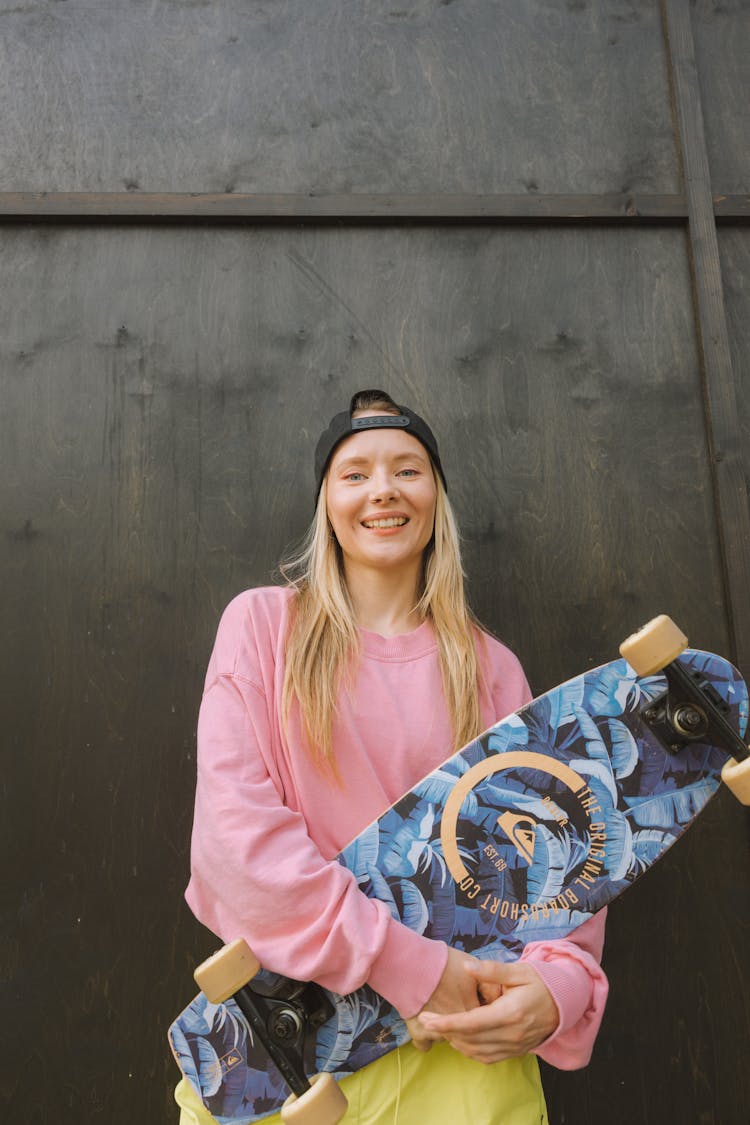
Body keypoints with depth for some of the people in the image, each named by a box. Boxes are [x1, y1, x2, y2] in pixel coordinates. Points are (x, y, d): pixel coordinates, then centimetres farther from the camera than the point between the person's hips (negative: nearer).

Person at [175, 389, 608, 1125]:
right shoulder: (263, 623, -2)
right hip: (285, 1007, -2)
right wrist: (403, 964, -17)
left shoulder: (492, 668, 6)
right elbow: (234, 824, -12)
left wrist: (560, 981, -15)